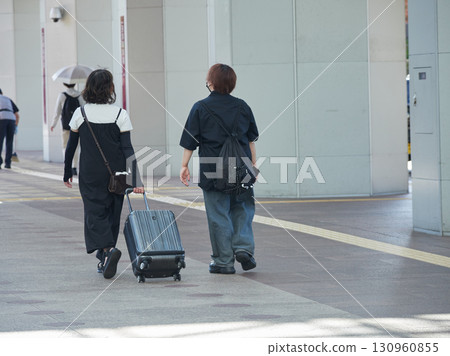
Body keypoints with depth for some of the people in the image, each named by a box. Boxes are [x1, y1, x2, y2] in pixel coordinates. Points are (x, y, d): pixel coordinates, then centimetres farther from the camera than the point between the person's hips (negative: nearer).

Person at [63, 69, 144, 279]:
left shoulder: (80, 114, -4)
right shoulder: (120, 115, -6)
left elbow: (71, 146, 1)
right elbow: (127, 149, -10)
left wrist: (67, 172, 13)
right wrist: (135, 179, -11)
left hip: (90, 175, -1)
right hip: (115, 173, 1)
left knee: (95, 213, 0)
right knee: (112, 214, 13)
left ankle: (108, 249, -27)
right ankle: (104, 261, 18)